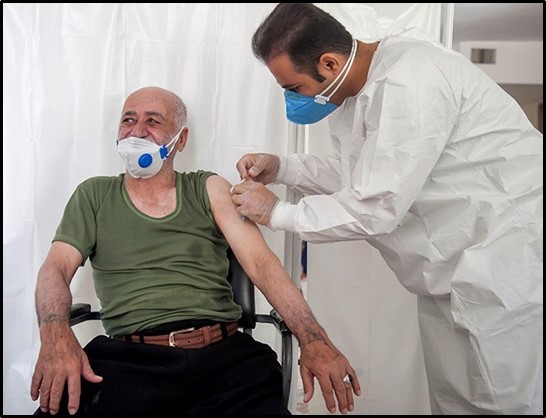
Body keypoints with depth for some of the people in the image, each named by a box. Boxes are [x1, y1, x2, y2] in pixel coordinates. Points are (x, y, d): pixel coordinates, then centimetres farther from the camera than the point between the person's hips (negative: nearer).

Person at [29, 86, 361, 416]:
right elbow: (56, 269, 4)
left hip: (226, 355, 1)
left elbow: (260, 262, 2)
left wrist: (314, 340, -13)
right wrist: (56, 337, -19)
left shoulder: (209, 190, 13)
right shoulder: (94, 196, 14)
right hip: (130, 360, 0)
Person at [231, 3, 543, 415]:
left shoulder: (407, 84, -25)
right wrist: (281, 168, 5)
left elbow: (375, 208, -24)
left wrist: (278, 213, -12)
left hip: (508, 254, -9)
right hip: (452, 267, 9)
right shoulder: (355, 86, 4)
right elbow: (356, 172, 17)